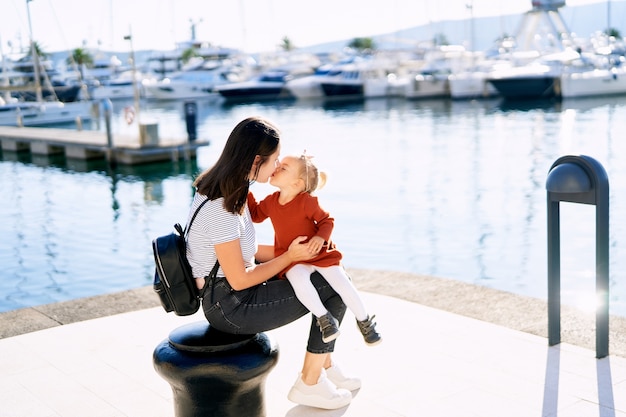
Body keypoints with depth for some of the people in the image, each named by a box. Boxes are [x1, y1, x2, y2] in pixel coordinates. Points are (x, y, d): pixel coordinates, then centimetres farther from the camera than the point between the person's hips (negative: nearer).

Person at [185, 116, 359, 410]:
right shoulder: (220, 209, -27)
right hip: (229, 306, -10)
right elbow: (239, 280, -21)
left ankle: (325, 367, 22)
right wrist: (290, 256, -11)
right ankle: (308, 384, 6)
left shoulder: (229, 190, 2)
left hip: (234, 293, 10)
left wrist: (293, 250, 3)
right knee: (335, 289, -8)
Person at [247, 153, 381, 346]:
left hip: (319, 253, -2)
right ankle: (324, 318, -11)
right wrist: (245, 192, 6)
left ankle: (364, 321, 11)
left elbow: (326, 220, -9)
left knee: (343, 284, -13)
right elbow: (255, 214, 16)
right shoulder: (270, 202, -2)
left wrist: (321, 237, -27)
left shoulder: (307, 201, -17)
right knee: (300, 281, -31)